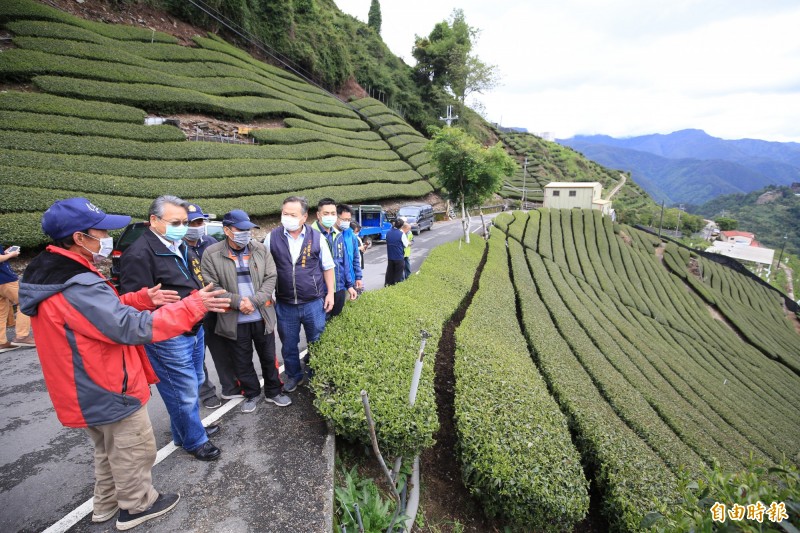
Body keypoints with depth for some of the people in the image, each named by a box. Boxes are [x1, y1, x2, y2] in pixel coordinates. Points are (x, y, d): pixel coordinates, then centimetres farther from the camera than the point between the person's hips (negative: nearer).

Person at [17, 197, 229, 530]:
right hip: (110, 393, -10)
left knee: (109, 450, 29)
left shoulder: (51, 275, 1)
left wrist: (144, 299, -2)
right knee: (134, 452, 14)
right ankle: (138, 506, 34)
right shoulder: (78, 287, -32)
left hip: (89, 391, 10)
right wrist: (194, 305, -30)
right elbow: (135, 327, -33)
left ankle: (107, 503, 47)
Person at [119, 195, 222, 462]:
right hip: (167, 338, -9)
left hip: (194, 330, 9)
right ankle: (194, 440, 27)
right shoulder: (139, 254, -19)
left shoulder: (182, 247, 11)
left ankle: (187, 429, 44)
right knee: (184, 392, 6)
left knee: (194, 384, 23)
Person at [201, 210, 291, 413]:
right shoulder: (212, 254, -6)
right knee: (242, 362, 15)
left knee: (269, 357, 15)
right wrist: (238, 302, -18)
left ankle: (273, 392, 35)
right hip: (234, 320, -1)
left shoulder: (260, 248, 0)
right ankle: (252, 394, 37)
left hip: (262, 316, 2)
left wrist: (254, 301, -15)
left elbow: (271, 277, -3)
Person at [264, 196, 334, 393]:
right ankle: (293, 375, 40)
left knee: (317, 342, 15)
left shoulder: (316, 237, -7)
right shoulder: (272, 237, -5)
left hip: (314, 303, -1)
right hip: (284, 305, 1)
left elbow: (327, 267, 3)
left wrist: (330, 293, 0)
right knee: (288, 344, 17)